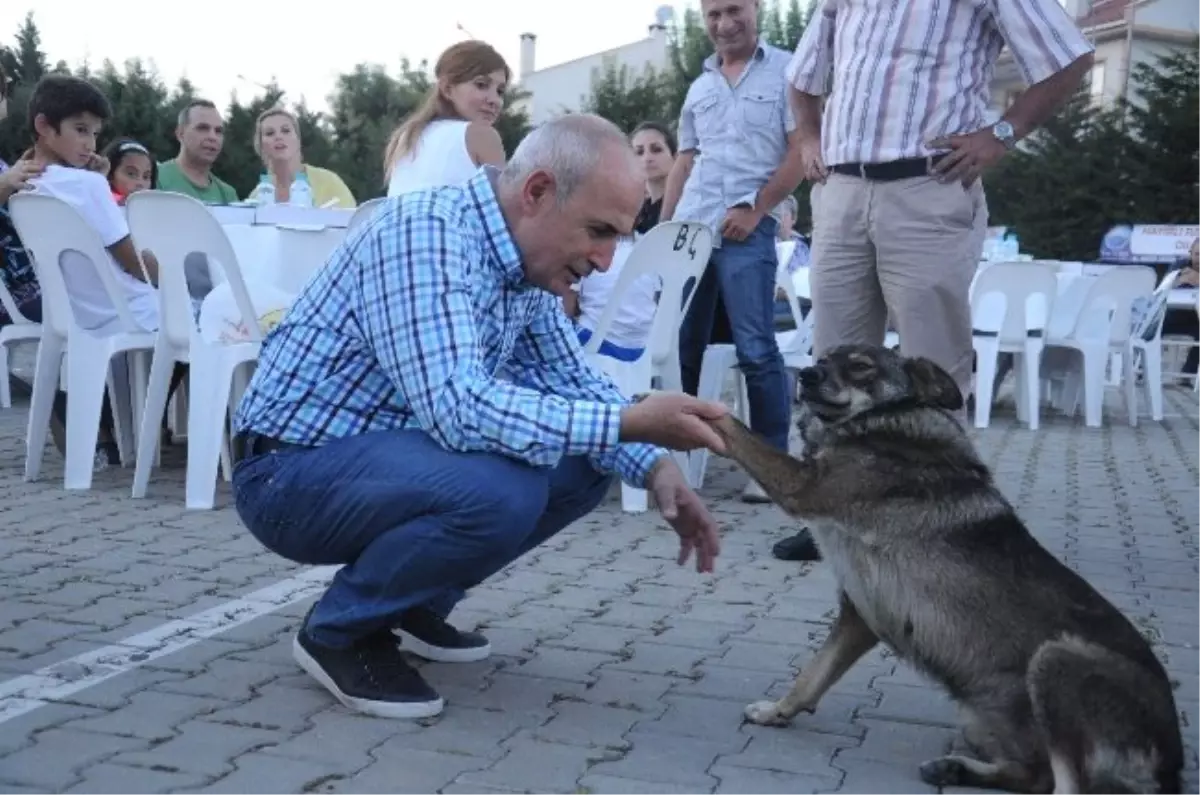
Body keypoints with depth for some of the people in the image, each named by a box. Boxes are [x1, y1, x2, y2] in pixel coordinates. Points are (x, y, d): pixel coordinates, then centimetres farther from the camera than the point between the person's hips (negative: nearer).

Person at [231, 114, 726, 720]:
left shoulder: (527, 263, 1)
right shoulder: (425, 233, -26)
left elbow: (576, 381, 9)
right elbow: (458, 408, -36)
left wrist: (655, 468, -8)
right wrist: (629, 421, -34)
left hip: (386, 455, 9)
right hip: (293, 471, -9)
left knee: (584, 464, 2)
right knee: (499, 490, -32)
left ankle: (409, 604, 15)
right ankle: (340, 631, -6)